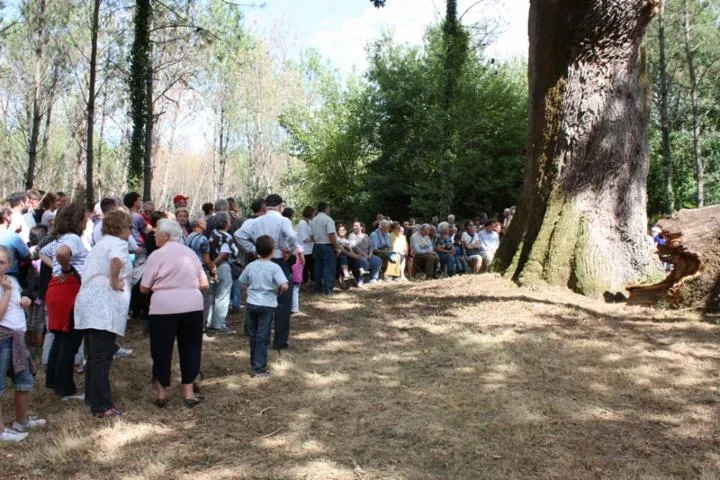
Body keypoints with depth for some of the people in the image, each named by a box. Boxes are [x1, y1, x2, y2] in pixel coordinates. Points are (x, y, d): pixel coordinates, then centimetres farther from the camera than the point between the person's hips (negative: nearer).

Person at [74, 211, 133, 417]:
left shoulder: (100, 244, 24)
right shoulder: (118, 243, -6)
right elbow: (116, 261, -29)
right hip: (103, 308, -10)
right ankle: (102, 406, -3)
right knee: (102, 358, -7)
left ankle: (92, 398, 27)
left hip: (88, 306, 10)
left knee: (94, 357, 17)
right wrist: (114, 282, -17)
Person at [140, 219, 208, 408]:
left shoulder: (157, 254, -1)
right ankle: (188, 392, 17)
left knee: (161, 350, 11)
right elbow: (204, 284, 12)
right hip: (193, 306, 4)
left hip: (164, 307, -3)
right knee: (190, 348, 13)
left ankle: (161, 392, 20)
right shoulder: (190, 252, 13)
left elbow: (144, 288, 0)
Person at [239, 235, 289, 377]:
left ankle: (254, 363, 28)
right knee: (263, 337, 1)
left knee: (253, 335, 17)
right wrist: (278, 292, -2)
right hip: (267, 306, -4)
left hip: (252, 304, 4)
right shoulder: (274, 267, -13)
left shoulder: (250, 266, 0)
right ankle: (259, 368, 2)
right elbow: (285, 286, -21)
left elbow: (244, 284, 9)